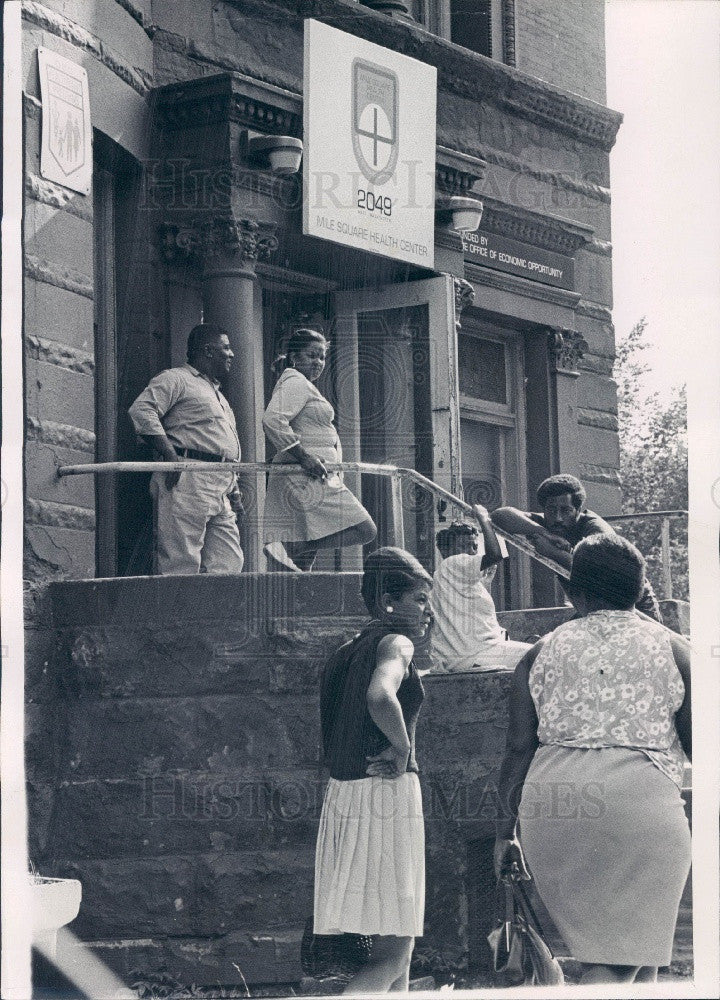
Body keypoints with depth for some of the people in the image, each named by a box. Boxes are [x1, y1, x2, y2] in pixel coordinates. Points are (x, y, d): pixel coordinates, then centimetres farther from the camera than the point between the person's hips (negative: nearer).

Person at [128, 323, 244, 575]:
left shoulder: (218, 396, 32)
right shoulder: (176, 379, 2)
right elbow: (141, 410, -14)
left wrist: (234, 492, 22)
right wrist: (170, 454, -20)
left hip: (221, 492, 9)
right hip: (187, 482, -9)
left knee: (228, 565, 2)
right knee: (182, 564, -13)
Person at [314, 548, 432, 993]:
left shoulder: (348, 651, 17)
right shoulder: (395, 642, -9)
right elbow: (380, 696, -31)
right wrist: (403, 749, -18)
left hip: (343, 791, 9)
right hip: (387, 791, -9)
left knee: (399, 943, 17)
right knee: (393, 953, -8)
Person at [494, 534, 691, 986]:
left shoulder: (542, 653, 12)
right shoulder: (671, 648, 8)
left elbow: (519, 750, 7)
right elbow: (697, 744, 5)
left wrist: (507, 831, 11)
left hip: (549, 803, 3)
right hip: (639, 797, -3)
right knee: (625, 960, -2)